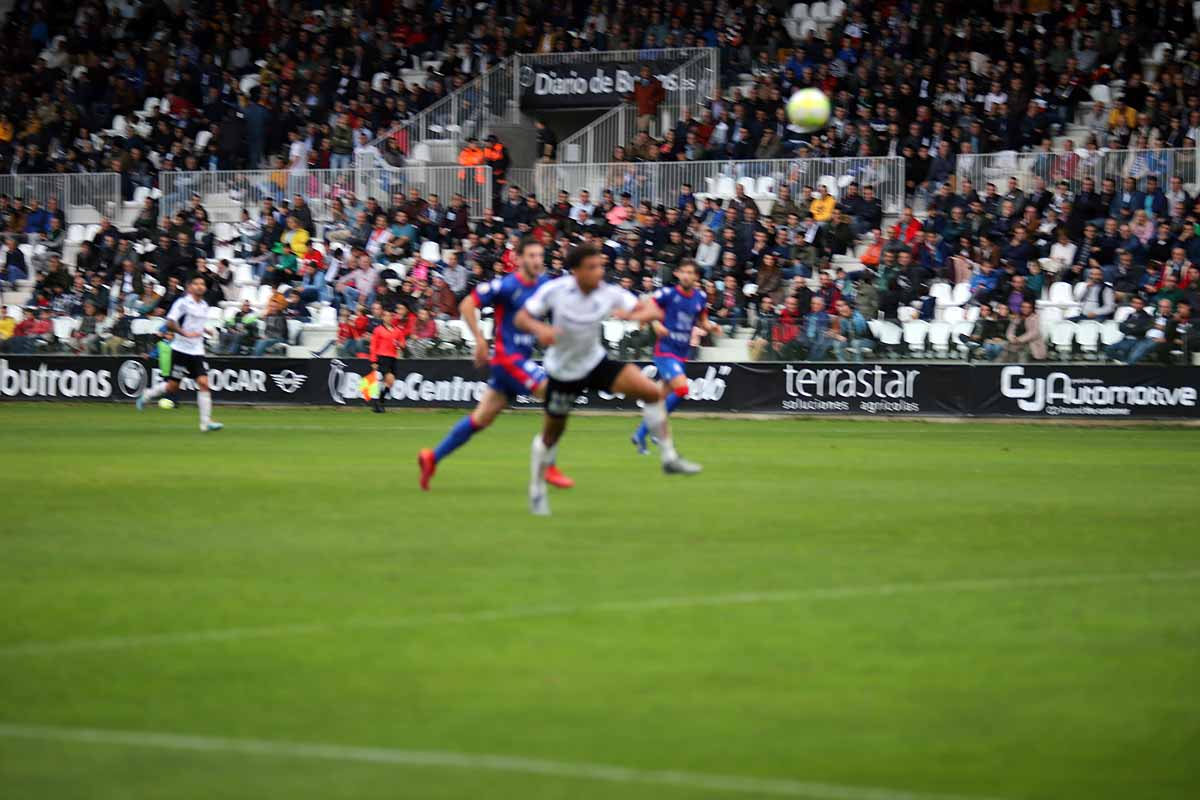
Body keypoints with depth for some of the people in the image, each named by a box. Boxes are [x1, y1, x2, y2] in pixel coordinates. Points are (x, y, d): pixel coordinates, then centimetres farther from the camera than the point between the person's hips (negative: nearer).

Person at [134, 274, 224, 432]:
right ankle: (147, 395, 29)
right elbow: (170, 324, -19)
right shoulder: (182, 303, -10)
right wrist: (185, 333, -28)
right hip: (181, 350, -5)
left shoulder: (204, 306, 12)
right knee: (173, 386, 1)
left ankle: (206, 422, -10)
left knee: (203, 383, -9)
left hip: (197, 351, 5)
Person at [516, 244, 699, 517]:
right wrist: (539, 329, -36)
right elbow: (521, 318, -13)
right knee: (552, 433, 7)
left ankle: (669, 458, -4)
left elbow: (652, 311, -16)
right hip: (563, 370, -2)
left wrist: (633, 315, -39)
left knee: (653, 392, -15)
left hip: (596, 362, 2)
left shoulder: (609, 293, -16)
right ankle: (537, 491, 30)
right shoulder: (554, 290, -22)